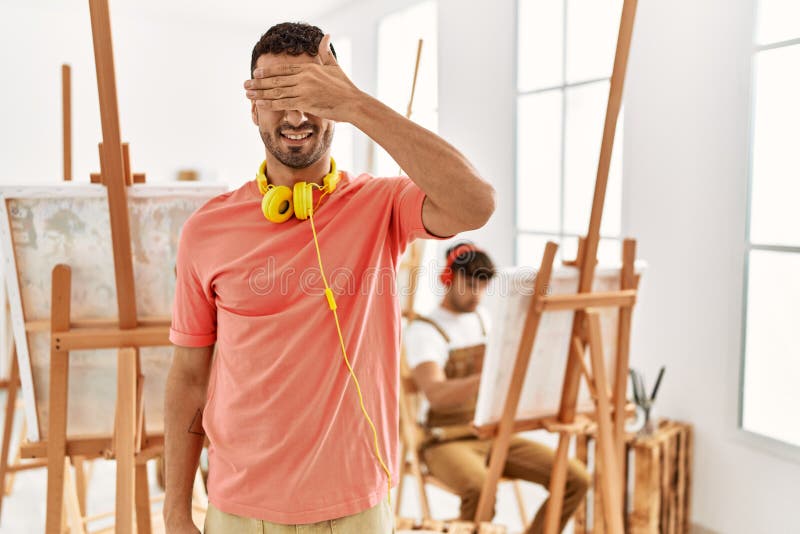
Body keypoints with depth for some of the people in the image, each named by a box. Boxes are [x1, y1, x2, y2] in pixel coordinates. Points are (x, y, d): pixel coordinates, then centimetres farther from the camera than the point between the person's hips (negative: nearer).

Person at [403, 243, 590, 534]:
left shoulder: (485, 318, 10)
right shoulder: (422, 330, -11)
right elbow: (435, 394, -28)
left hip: (496, 434, 6)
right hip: (448, 441, -6)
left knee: (576, 478, -11)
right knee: (480, 488, -37)